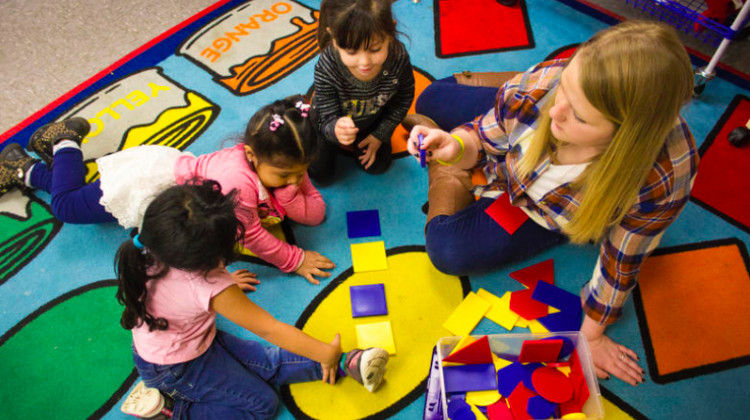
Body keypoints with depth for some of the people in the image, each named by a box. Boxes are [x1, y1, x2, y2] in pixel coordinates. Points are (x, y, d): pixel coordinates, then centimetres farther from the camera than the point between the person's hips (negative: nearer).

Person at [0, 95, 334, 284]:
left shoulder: (286, 164, -18)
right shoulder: (239, 181, -42)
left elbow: (315, 213, -18)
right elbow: (250, 235, -29)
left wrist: (287, 192, -34)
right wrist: (294, 260, -26)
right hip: (150, 187, -7)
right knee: (66, 204, 13)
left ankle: (28, 171, 46)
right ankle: (66, 143, 31)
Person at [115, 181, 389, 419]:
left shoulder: (152, 254, -18)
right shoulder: (209, 288, -40)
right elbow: (269, 330, -32)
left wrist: (222, 281, 20)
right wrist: (326, 353, -23)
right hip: (176, 369, -9)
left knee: (268, 364, -2)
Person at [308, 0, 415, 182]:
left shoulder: (399, 57, -36)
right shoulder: (326, 68, -42)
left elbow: (404, 98, -13)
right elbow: (327, 122, -32)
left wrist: (380, 135, -9)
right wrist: (336, 129, -57)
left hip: (372, 121, 2)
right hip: (334, 122, -2)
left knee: (377, 166, 12)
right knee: (320, 173, 10)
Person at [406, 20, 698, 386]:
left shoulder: (663, 178, -41)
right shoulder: (544, 84, -36)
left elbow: (623, 260, -22)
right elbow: (483, 139, -16)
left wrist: (591, 335, -10)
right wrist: (455, 147, -40)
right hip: (513, 161, 3)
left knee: (450, 251, -20)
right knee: (430, 102, 10)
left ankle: (452, 183, 11)